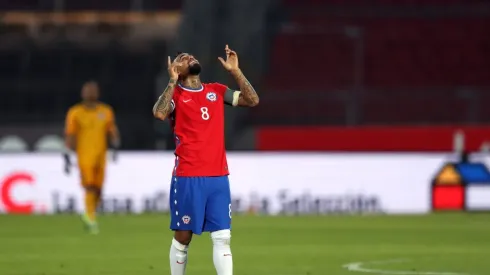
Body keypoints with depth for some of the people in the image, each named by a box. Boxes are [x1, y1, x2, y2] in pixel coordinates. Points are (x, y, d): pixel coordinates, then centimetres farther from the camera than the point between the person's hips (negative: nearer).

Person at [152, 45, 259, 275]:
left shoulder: (216, 91, 13)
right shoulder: (175, 93, 0)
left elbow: (252, 100, 8)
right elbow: (159, 113, -21)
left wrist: (235, 71, 2)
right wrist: (173, 82, -17)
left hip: (218, 176, 4)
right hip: (187, 177, -4)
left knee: (222, 237, -2)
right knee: (182, 237, 5)